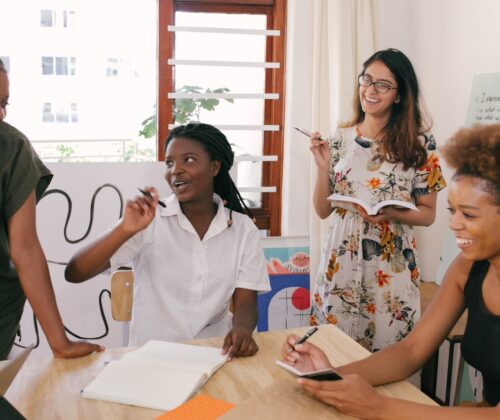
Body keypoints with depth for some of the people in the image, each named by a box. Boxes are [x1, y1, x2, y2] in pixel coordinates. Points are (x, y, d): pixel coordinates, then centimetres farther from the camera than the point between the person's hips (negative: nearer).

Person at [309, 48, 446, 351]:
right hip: (341, 262, 2)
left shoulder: (419, 142, -4)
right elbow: (323, 210, 5)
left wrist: (390, 213, -18)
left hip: (392, 266, -2)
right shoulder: (341, 139, 3)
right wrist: (323, 166, -9)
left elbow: (428, 213, 0)